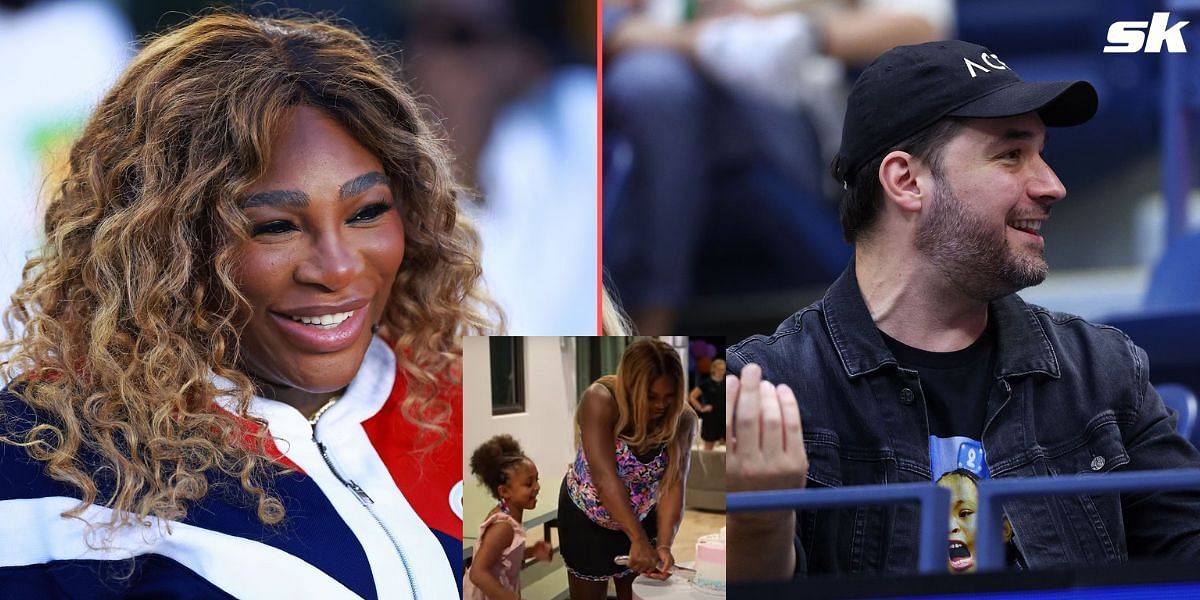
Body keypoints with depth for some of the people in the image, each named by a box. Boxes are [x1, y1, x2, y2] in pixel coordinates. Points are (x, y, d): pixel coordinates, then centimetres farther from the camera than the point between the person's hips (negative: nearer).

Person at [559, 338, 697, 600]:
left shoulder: (682, 419, -21)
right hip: (588, 517, -3)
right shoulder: (600, 401, -31)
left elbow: (673, 485, -24)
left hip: (642, 518, 3)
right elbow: (605, 477, -38)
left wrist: (664, 545, -39)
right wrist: (639, 541, -45)